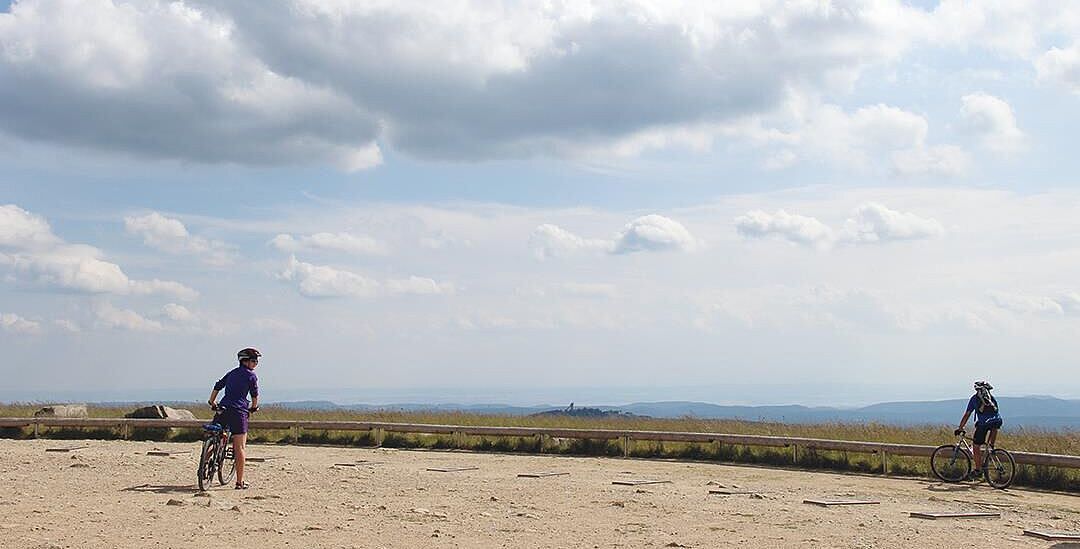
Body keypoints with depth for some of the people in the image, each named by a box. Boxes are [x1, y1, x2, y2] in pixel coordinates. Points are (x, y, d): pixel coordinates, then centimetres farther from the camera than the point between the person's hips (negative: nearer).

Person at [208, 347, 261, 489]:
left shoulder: (232, 373, 21)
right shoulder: (251, 375, 3)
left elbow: (217, 387, 22)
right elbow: (255, 395, 8)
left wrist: (212, 403, 33)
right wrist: (254, 407, 27)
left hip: (222, 409, 6)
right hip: (239, 411, -6)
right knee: (240, 447, -3)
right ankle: (240, 482, -2)